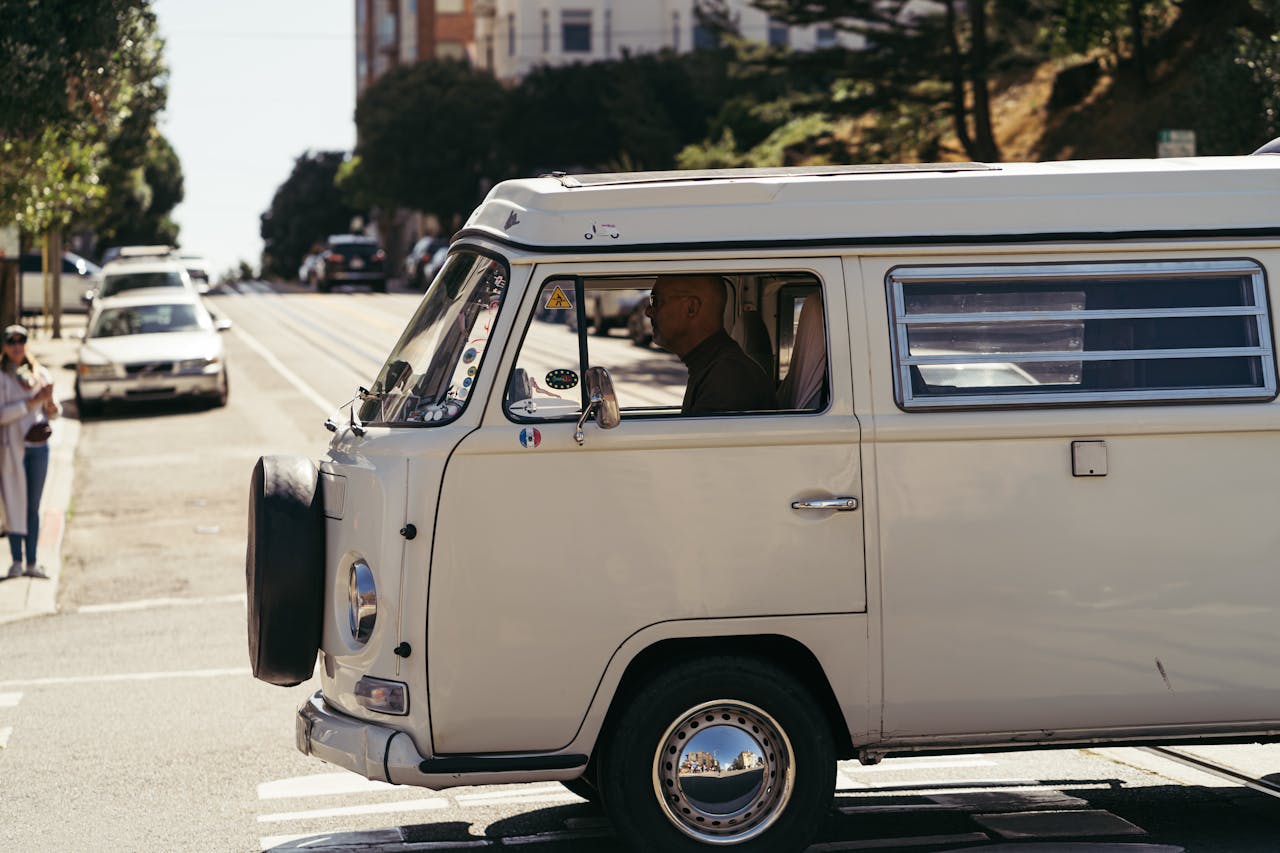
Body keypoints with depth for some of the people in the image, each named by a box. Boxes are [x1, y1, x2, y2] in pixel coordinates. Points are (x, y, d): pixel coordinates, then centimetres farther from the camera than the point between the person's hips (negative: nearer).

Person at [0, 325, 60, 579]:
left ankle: (32, 563, 9)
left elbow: (55, 412, 14)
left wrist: (51, 404, -9)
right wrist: (33, 402, -18)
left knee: (33, 506, 6)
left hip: (38, 446, 4)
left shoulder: (40, 374, 9)